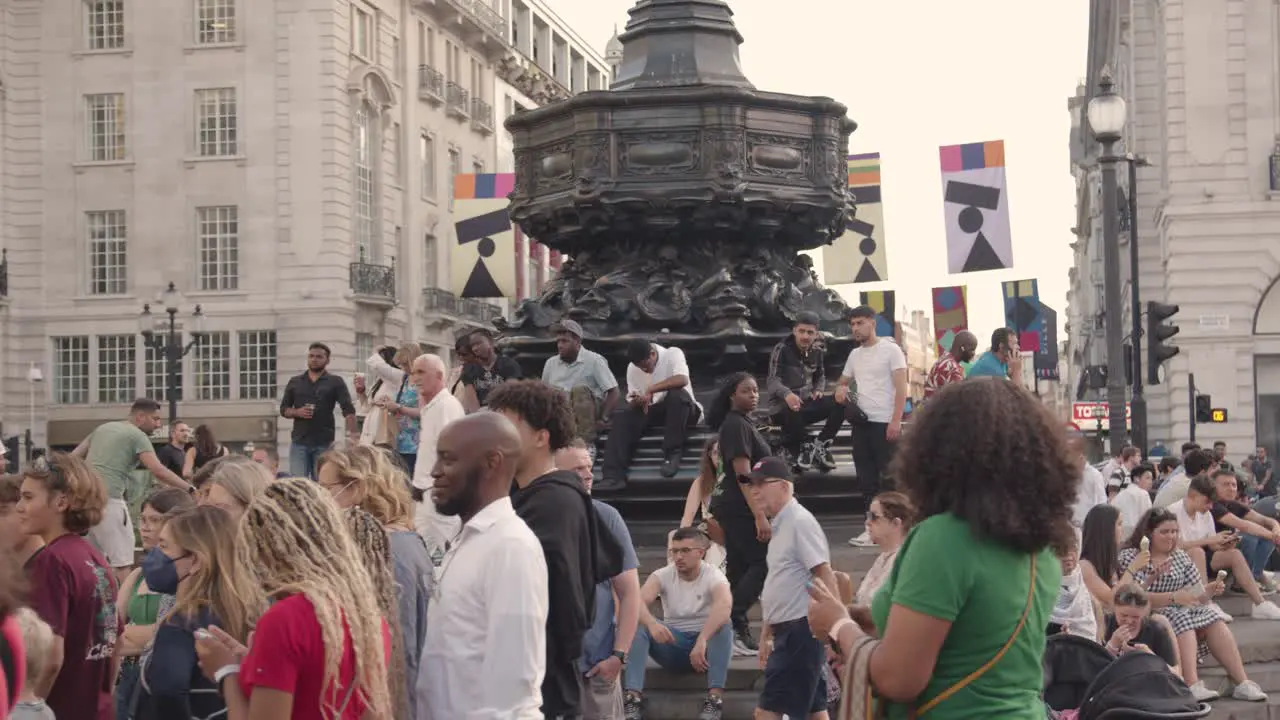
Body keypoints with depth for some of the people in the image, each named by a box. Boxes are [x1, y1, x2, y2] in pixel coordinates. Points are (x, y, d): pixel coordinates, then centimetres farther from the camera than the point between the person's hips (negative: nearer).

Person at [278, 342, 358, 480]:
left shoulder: (335, 382, 4)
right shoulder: (294, 382, 13)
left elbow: (348, 409, -7)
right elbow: (283, 409, 14)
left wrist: (352, 432, -23)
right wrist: (297, 412, -8)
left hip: (324, 443, -2)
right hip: (299, 442, 2)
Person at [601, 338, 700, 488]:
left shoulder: (673, 354, -11)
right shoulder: (632, 368, 2)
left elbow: (682, 379, -30)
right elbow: (633, 402, 4)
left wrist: (651, 390, -30)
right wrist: (637, 401, -22)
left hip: (681, 409, -4)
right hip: (652, 410, 4)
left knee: (677, 394, -37)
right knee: (622, 416, -21)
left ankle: (672, 453, -30)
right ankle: (614, 475, -29)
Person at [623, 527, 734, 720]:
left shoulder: (713, 575, -13)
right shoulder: (662, 575, -4)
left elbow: (724, 604, -36)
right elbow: (638, 601, -23)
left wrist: (702, 640, -51)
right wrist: (652, 624, -46)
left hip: (706, 644, -2)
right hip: (672, 644, 2)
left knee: (724, 625, -33)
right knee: (636, 626, -24)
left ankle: (715, 698, -39)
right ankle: (633, 698, -35)